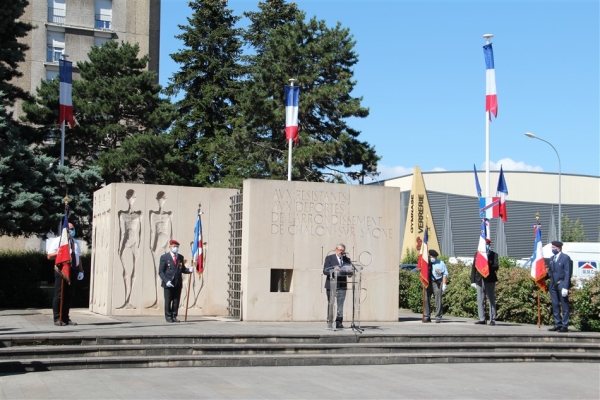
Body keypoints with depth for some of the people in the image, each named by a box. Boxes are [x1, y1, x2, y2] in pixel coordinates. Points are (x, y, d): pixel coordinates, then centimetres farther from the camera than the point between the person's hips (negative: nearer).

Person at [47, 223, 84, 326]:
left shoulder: (75, 243, 20)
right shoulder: (57, 241, 2)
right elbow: (49, 256, -2)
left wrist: (80, 271, 13)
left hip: (73, 270, 6)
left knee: (69, 295, 7)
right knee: (59, 294, -5)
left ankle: (66, 318, 12)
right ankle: (57, 319, -1)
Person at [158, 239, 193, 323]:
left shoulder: (180, 257, 12)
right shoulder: (164, 257, -2)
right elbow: (161, 272, -4)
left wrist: (189, 270, -4)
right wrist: (166, 281, -16)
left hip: (178, 283, 4)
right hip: (168, 284, -4)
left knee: (176, 301, 4)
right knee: (168, 301, 1)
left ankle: (174, 316, 12)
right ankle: (168, 317, 12)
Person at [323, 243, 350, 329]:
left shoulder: (347, 260, 12)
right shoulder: (329, 258, 2)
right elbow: (325, 271, -7)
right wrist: (333, 270, -24)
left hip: (342, 285, 2)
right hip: (331, 285, -2)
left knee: (340, 304, -3)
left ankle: (339, 323, -1)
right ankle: (329, 322, 9)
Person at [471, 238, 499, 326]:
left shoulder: (494, 254, 3)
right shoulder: (477, 254, 12)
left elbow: (496, 267, -5)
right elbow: (473, 267, 10)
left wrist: (488, 266, -24)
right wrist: (473, 281, 4)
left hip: (490, 280, -3)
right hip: (480, 280, 3)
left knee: (491, 300, -1)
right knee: (480, 300, 5)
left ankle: (492, 319, 1)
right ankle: (482, 319, 9)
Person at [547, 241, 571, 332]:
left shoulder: (565, 258, -6)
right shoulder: (551, 258, 15)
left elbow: (567, 273, -11)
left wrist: (565, 287, -17)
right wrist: (546, 272, -5)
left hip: (562, 284, -7)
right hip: (553, 285, 7)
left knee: (564, 306, -1)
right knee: (555, 305, 8)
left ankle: (565, 326, 2)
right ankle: (558, 324, 16)